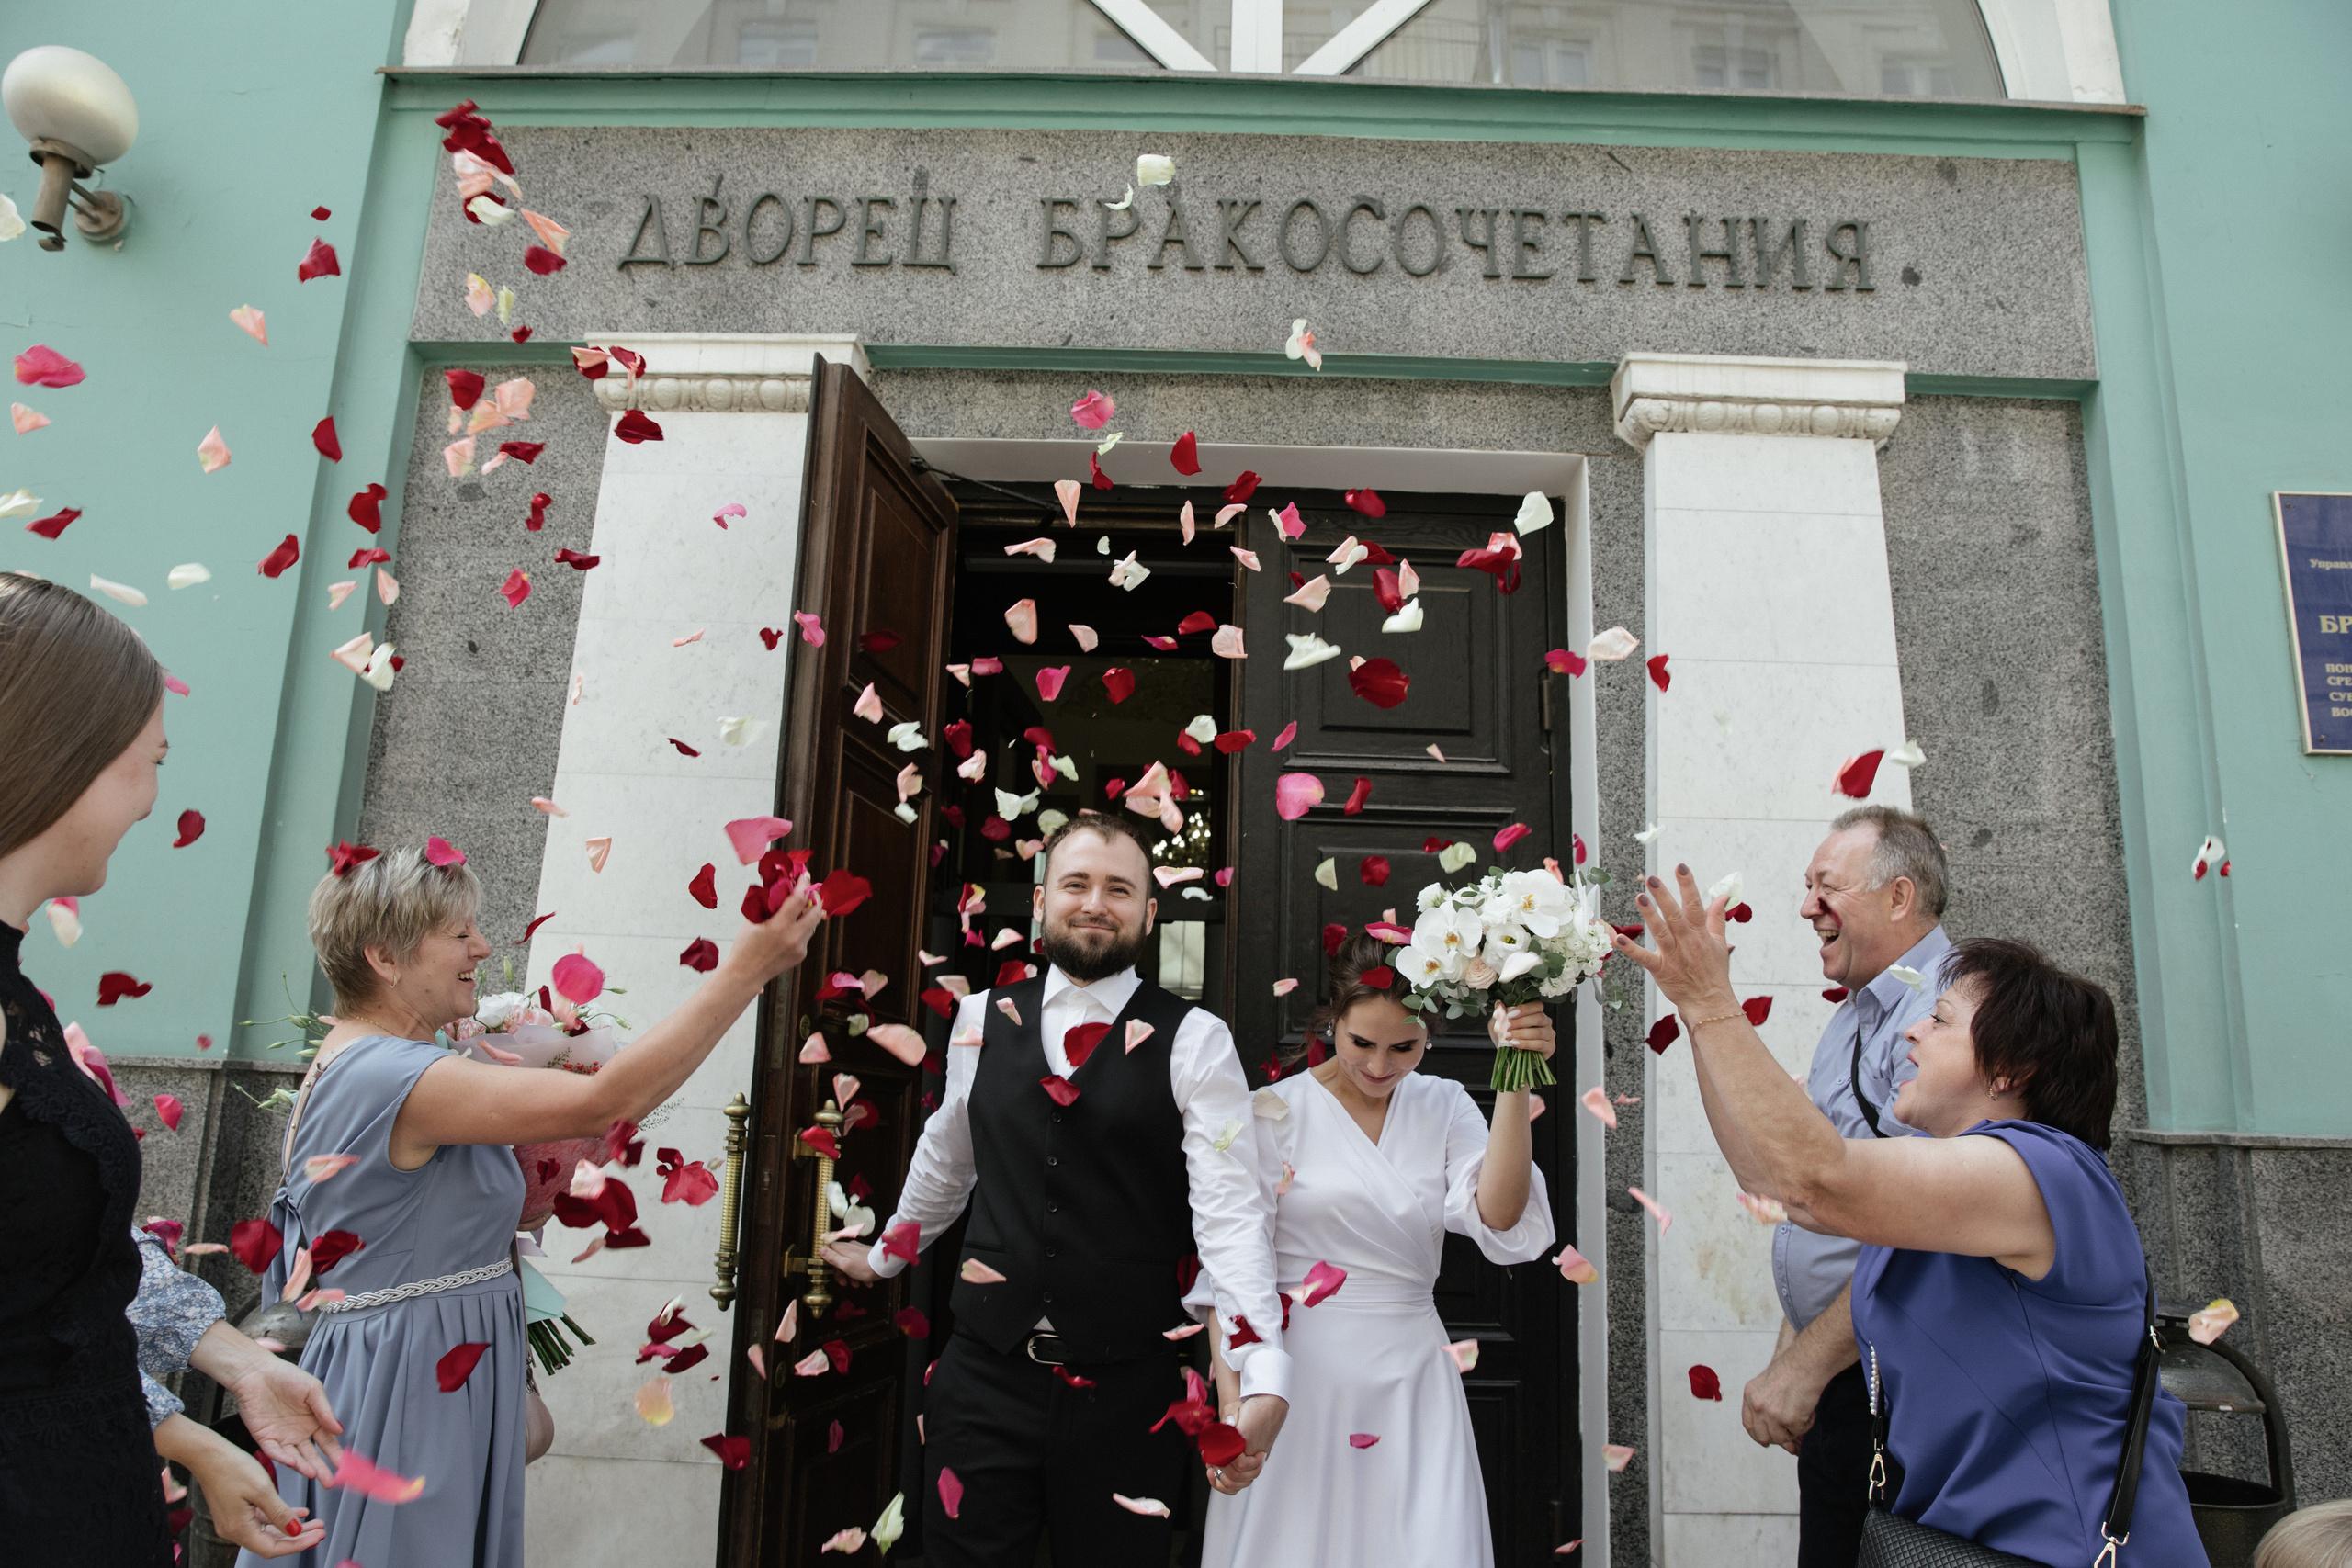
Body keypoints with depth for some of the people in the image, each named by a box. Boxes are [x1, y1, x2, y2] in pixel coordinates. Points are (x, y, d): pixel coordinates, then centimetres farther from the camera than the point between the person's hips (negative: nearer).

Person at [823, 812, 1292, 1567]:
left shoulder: (1193, 1040, -7)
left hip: (1126, 1391, -2)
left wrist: (1266, 1379, -24)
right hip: (985, 1377, 2)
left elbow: (1230, 1208, -14)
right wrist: (883, 1256, 29)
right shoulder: (983, 1018, 4)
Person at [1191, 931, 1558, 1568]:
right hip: (1297, 1377, -2)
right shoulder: (1274, 1113, -4)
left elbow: (1498, 1220, -12)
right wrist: (1232, 1404, -12)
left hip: (1413, 1380, 2)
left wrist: (1513, 1084, -18)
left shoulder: (1444, 1106, 4)